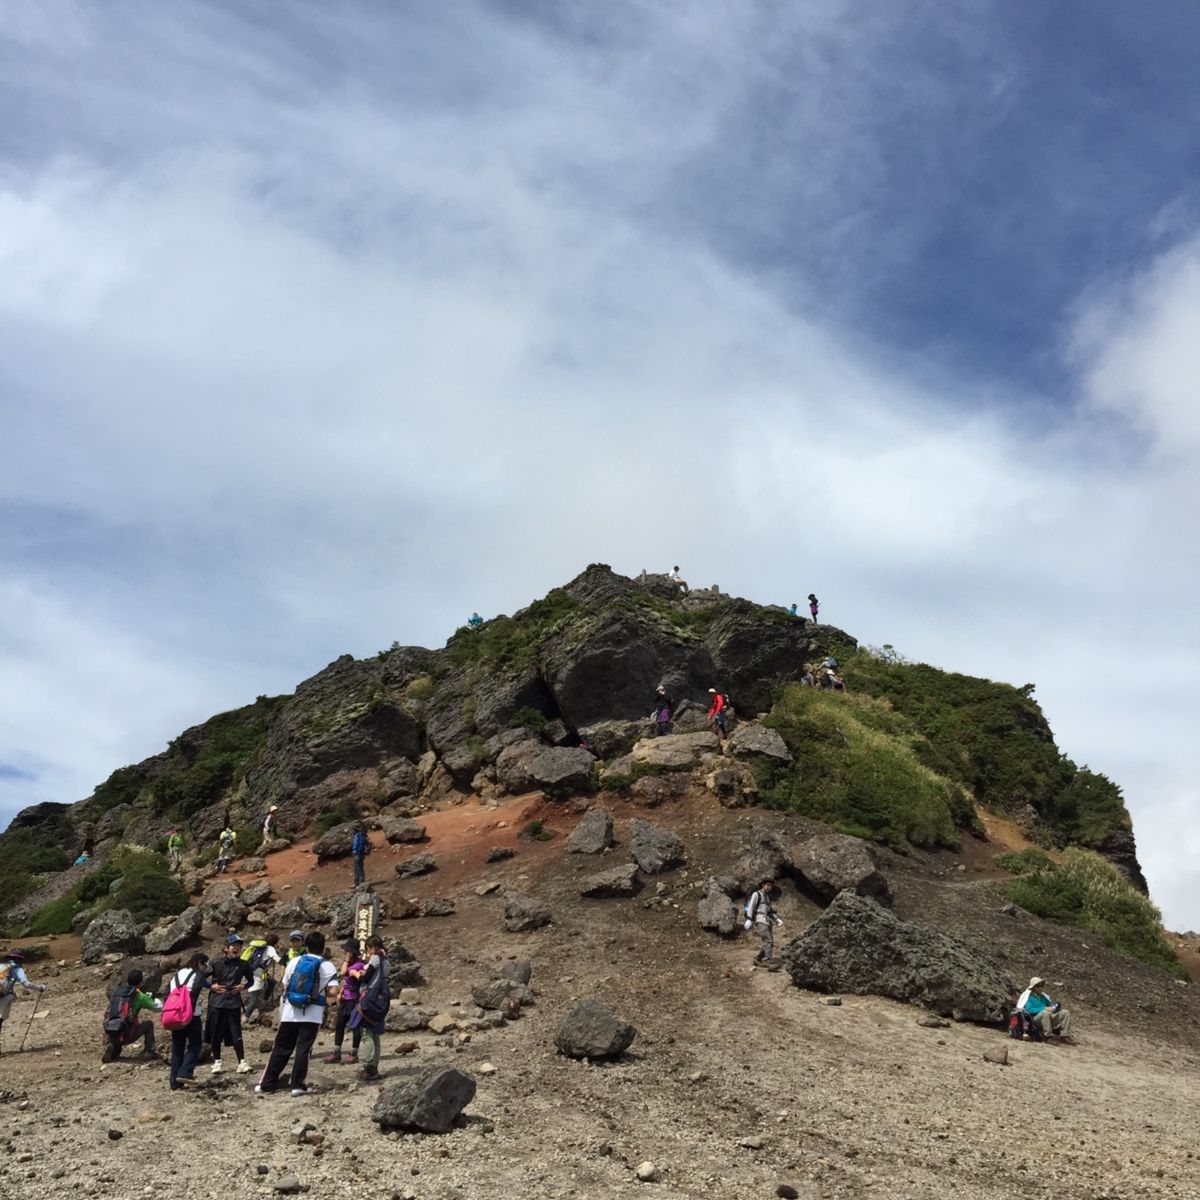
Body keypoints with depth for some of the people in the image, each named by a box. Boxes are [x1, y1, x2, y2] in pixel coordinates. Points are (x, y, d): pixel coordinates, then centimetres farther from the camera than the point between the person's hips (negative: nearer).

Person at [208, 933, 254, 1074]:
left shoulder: (243, 965, 3)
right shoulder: (217, 963, -1)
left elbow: (251, 980, 15)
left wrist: (243, 986, -3)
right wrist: (212, 986, -7)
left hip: (234, 1004, 0)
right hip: (216, 1003, 0)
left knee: (236, 1035, -3)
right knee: (216, 1035, 6)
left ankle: (242, 1062, 2)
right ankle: (217, 1062, 19)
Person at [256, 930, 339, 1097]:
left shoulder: (295, 961, 6)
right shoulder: (327, 966, -3)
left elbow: (284, 985, 11)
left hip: (290, 1012, 3)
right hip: (312, 1014, -3)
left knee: (280, 1048, 10)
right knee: (303, 1050, 2)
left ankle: (266, 1085, 13)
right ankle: (298, 1085, 0)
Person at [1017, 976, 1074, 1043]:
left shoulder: (1043, 997, 22)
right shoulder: (1029, 997, 1)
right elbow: (1029, 1010, -13)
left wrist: (1055, 1007, -5)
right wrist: (1044, 1009, -22)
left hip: (1048, 1019, 7)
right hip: (1036, 1019, -7)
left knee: (1065, 1012, -7)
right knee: (1046, 1012, -37)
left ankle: (1064, 1036, -14)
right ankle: (1048, 1035, -34)